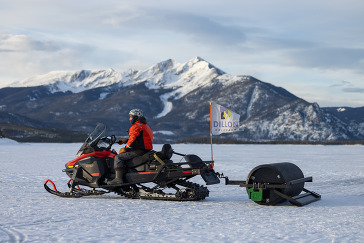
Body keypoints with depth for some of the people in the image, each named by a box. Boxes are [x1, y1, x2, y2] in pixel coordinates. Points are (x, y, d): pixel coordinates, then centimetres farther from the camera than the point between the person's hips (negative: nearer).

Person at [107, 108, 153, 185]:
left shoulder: (136, 126, -10)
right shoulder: (144, 125, 22)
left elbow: (133, 140, -17)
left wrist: (125, 148, -6)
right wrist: (126, 140, 23)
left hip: (139, 151, -11)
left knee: (118, 157, -13)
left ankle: (118, 179, -26)